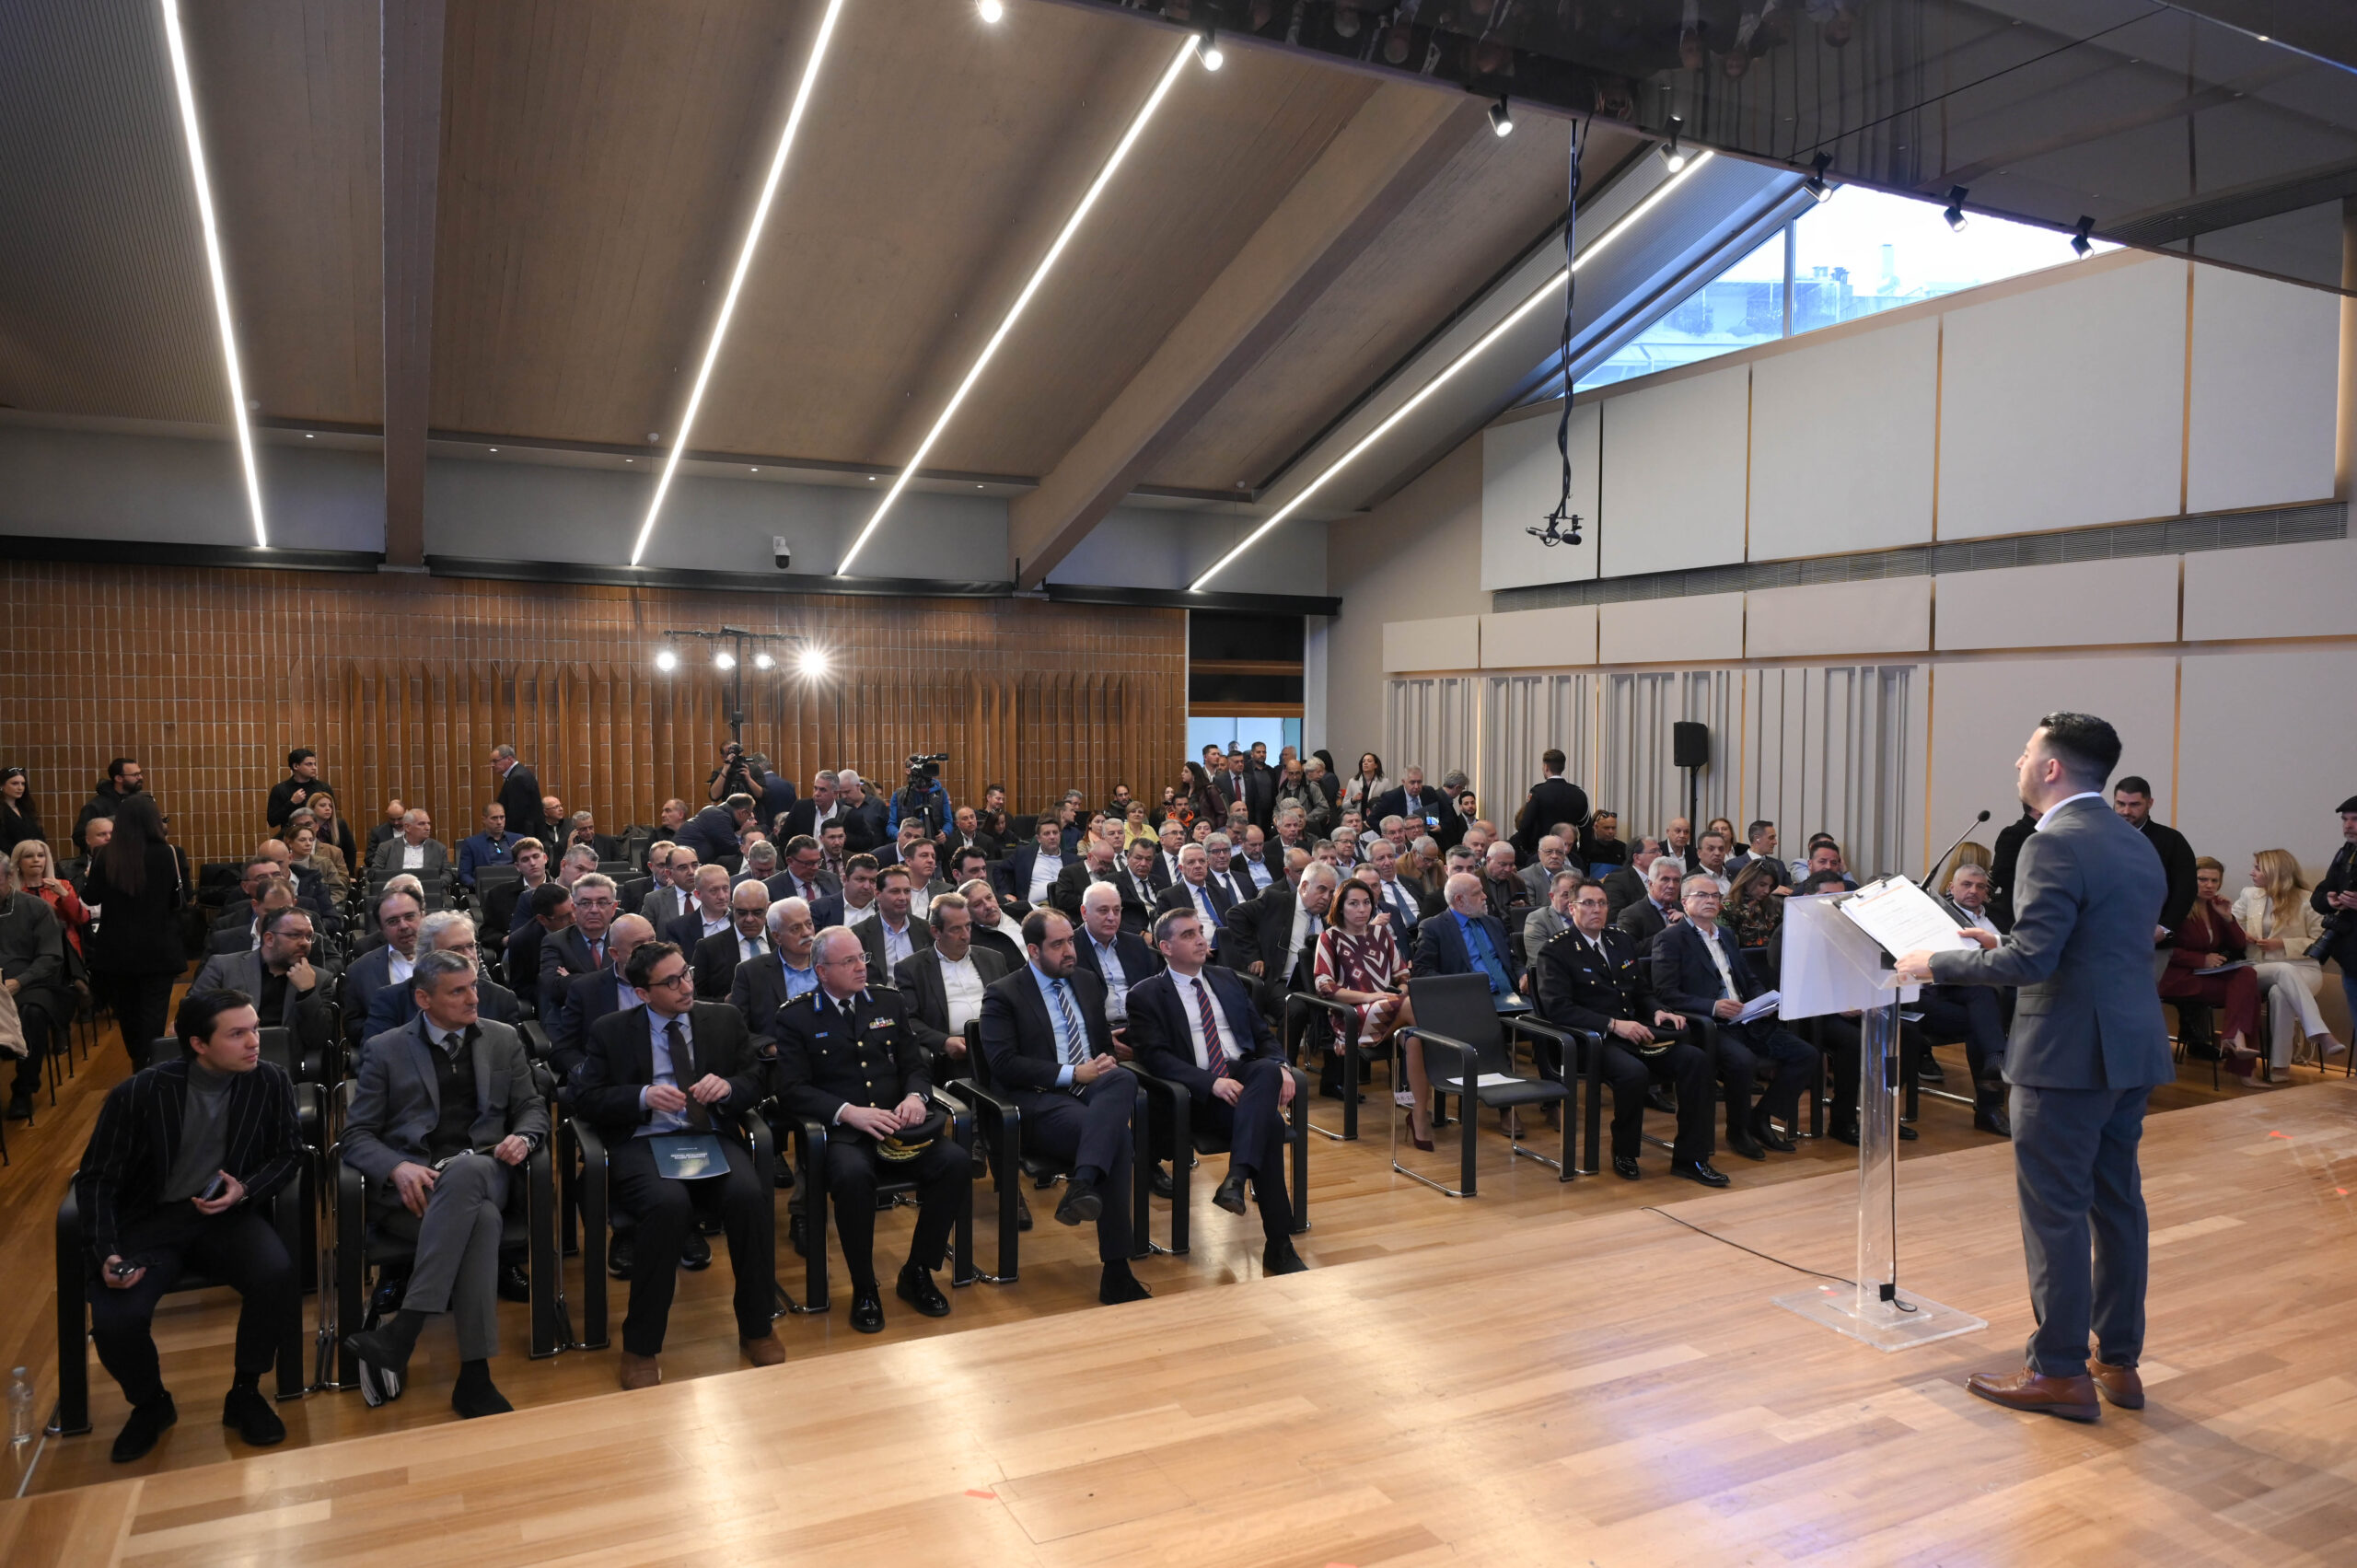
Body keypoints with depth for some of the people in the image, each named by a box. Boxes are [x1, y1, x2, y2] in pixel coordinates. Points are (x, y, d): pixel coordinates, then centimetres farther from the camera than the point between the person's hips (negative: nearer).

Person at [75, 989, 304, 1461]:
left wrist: (247, 1188, -14)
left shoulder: (269, 1083, -8)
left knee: (278, 1277, -29)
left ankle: (245, 1395, -2)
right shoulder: (139, 1094, -11)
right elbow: (97, 1179, -2)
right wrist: (106, 1254, -16)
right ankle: (150, 1405, 10)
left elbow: (291, 1153, 6)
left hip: (226, 1214, 1)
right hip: (151, 1220, 0)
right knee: (115, 1320, -26)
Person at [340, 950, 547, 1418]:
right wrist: (398, 1168, -15)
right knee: (482, 1220, -38)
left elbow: (532, 1108, 20)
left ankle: (397, 1335, -39)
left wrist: (523, 1137, -6)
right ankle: (474, 1376, -36)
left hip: (481, 1174, 2)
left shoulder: (503, 1040, 17)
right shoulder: (385, 1050, 11)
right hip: (410, 1185, -1)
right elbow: (357, 1134, 7)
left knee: (465, 1169, -40)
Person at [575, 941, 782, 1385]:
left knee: (750, 1195, -30)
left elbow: (759, 1078, 14)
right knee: (669, 1204, -35)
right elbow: (584, 1099, 3)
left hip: (713, 1137, 2)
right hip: (643, 1144, -2)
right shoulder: (610, 1031, 9)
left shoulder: (724, 1020, 14)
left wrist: (728, 1086, -10)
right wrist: (643, 1096, -14)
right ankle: (641, 1345, -17)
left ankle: (756, 1328, -10)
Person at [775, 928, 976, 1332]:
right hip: (841, 1132, -4)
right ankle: (864, 1288, -15)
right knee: (853, 1175, -38)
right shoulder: (795, 1017, 4)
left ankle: (917, 1273, -4)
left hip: (897, 1125, 4)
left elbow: (916, 1064, 15)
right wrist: (848, 1112, -19)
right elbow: (792, 1089, -5)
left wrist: (916, 1095, -9)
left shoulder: (889, 1003, 15)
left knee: (957, 1162, -24)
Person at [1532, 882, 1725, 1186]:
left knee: (1696, 1059, -17)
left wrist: (1658, 1011, 0)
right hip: (1592, 1041, -6)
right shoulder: (1555, 952, -3)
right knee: (1633, 1072, -35)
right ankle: (1624, 1154, -9)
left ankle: (1690, 1158, -9)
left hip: (1635, 1031, 7)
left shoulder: (1623, 941, 19)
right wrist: (1613, 1024, -22)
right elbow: (1557, 1008, -15)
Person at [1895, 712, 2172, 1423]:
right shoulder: (2136, 843, 12)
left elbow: (2030, 961, -24)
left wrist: (1937, 963, -12)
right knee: (2117, 1203, 16)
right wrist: (2004, 943, 20)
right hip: (2130, 1049, 9)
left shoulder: (2056, 845, -17)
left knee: (2056, 1211, 0)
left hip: (2068, 1056, -9)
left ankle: (2060, 1372, 9)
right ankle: (2119, 1362, 26)